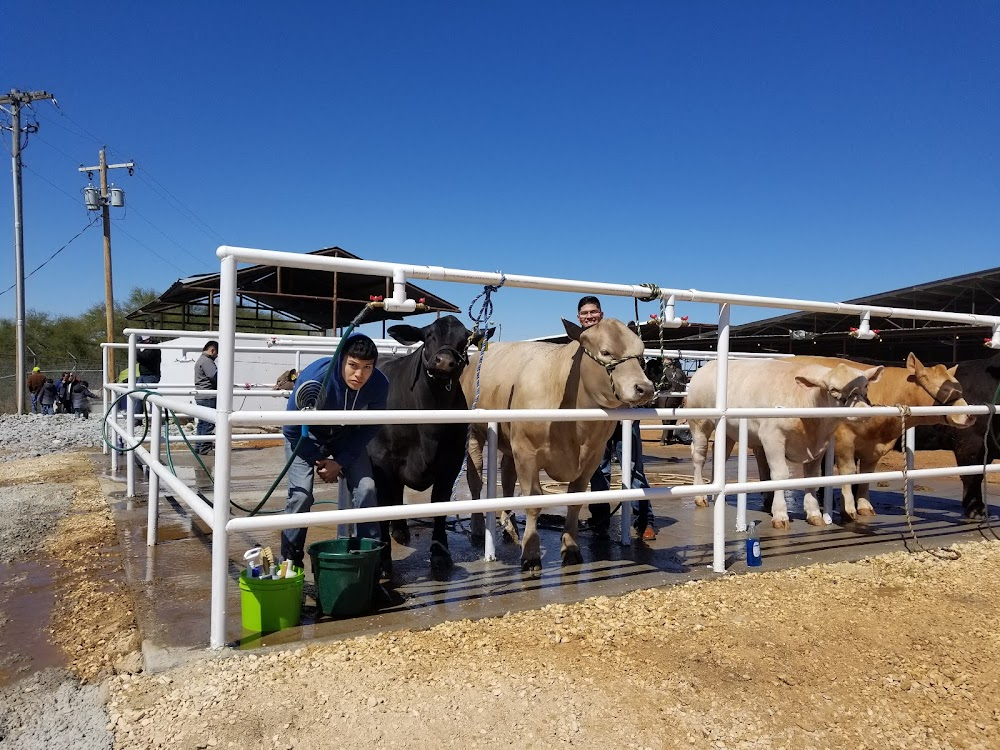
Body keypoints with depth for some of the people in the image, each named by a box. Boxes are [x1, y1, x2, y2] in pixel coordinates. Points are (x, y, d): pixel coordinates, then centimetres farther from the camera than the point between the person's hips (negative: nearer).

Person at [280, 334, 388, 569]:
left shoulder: (379, 384, -27)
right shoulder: (314, 380, -36)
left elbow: (369, 426, -9)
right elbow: (291, 429, -20)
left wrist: (341, 462, -15)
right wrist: (319, 459, -14)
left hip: (347, 436, 3)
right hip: (305, 436, -3)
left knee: (366, 488, -10)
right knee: (301, 493, -16)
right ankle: (290, 560, 3)